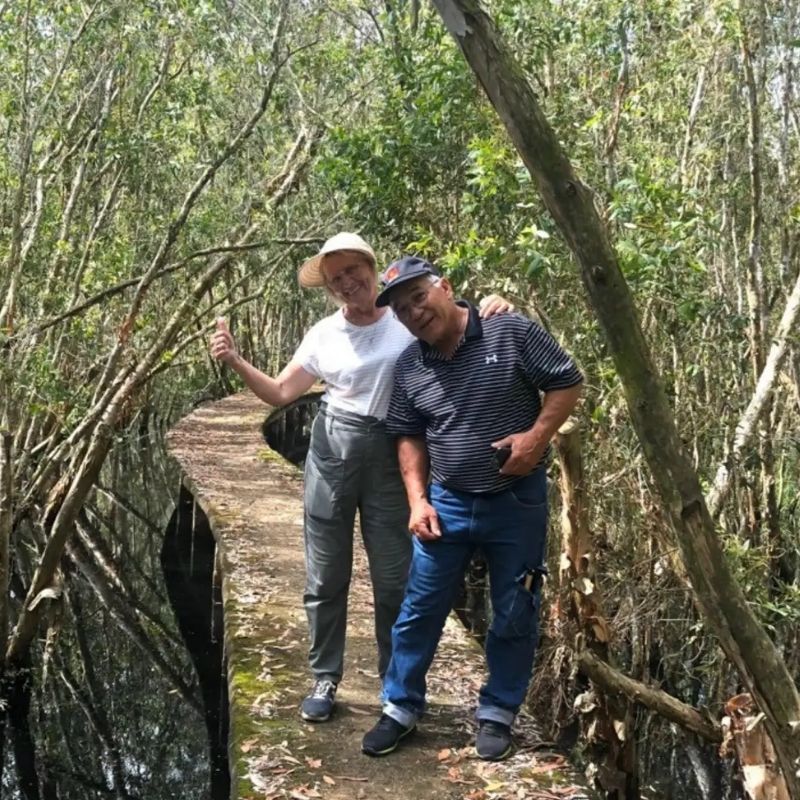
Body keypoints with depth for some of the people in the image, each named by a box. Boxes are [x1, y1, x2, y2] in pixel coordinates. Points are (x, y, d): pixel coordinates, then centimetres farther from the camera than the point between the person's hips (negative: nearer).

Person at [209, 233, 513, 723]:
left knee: (394, 580, 6)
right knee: (326, 578, 8)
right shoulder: (325, 334, 4)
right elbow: (280, 393, 7)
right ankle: (325, 680, 24)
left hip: (388, 458, -2)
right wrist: (235, 361, -6)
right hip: (331, 453, 2)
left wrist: (490, 312, -22)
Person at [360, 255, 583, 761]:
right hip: (448, 503, 3)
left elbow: (568, 382, -6)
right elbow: (409, 437, 9)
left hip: (518, 501, -2)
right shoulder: (408, 370, 0)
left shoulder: (512, 333, -11)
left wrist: (537, 436, -20)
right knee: (420, 610, 7)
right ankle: (401, 709, 25)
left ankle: (498, 714, 27)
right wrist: (418, 499, -1)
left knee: (515, 615, 9)